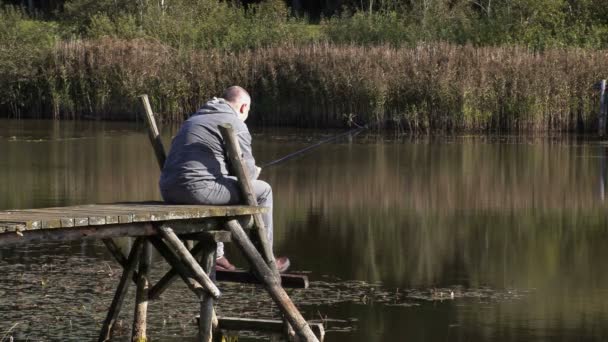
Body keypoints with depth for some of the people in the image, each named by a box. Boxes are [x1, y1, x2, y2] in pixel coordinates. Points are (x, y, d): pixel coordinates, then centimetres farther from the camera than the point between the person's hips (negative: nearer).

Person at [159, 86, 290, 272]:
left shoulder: (194, 118, 27)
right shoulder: (235, 125, -1)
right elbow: (247, 172, -4)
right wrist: (255, 172, 21)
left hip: (169, 193, 9)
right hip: (197, 188, -8)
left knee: (218, 188, 39)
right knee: (263, 190, 9)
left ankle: (216, 256, 35)